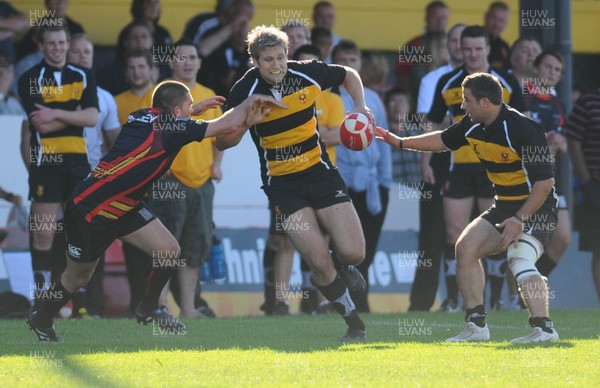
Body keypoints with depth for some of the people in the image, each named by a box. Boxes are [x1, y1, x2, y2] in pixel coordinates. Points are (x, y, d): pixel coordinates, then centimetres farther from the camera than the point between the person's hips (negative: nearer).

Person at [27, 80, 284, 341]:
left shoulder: (144, 117, -3)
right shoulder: (166, 130, -25)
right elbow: (227, 125, -24)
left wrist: (196, 110, 17)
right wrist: (249, 103, -8)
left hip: (124, 207, 8)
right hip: (89, 211, -8)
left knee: (170, 252, 0)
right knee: (78, 278, 10)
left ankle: (148, 310, 23)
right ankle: (41, 320, 35)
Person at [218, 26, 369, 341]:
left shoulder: (307, 74, -6)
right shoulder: (245, 92, -12)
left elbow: (349, 75, 14)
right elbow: (222, 142, -7)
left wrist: (360, 106, -2)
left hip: (319, 171, 2)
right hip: (281, 183, -2)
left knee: (352, 253, -9)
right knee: (320, 264, -15)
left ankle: (339, 264, 29)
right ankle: (354, 321, 7)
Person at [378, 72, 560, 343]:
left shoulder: (523, 130, -24)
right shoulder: (472, 126, 1)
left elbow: (544, 182, -23)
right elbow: (443, 140, 23)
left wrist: (521, 219, -25)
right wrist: (400, 142, 23)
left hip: (535, 207, -9)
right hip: (503, 206, 9)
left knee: (519, 259, -29)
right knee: (466, 247, 1)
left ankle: (543, 328, -32)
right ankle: (476, 325, 5)